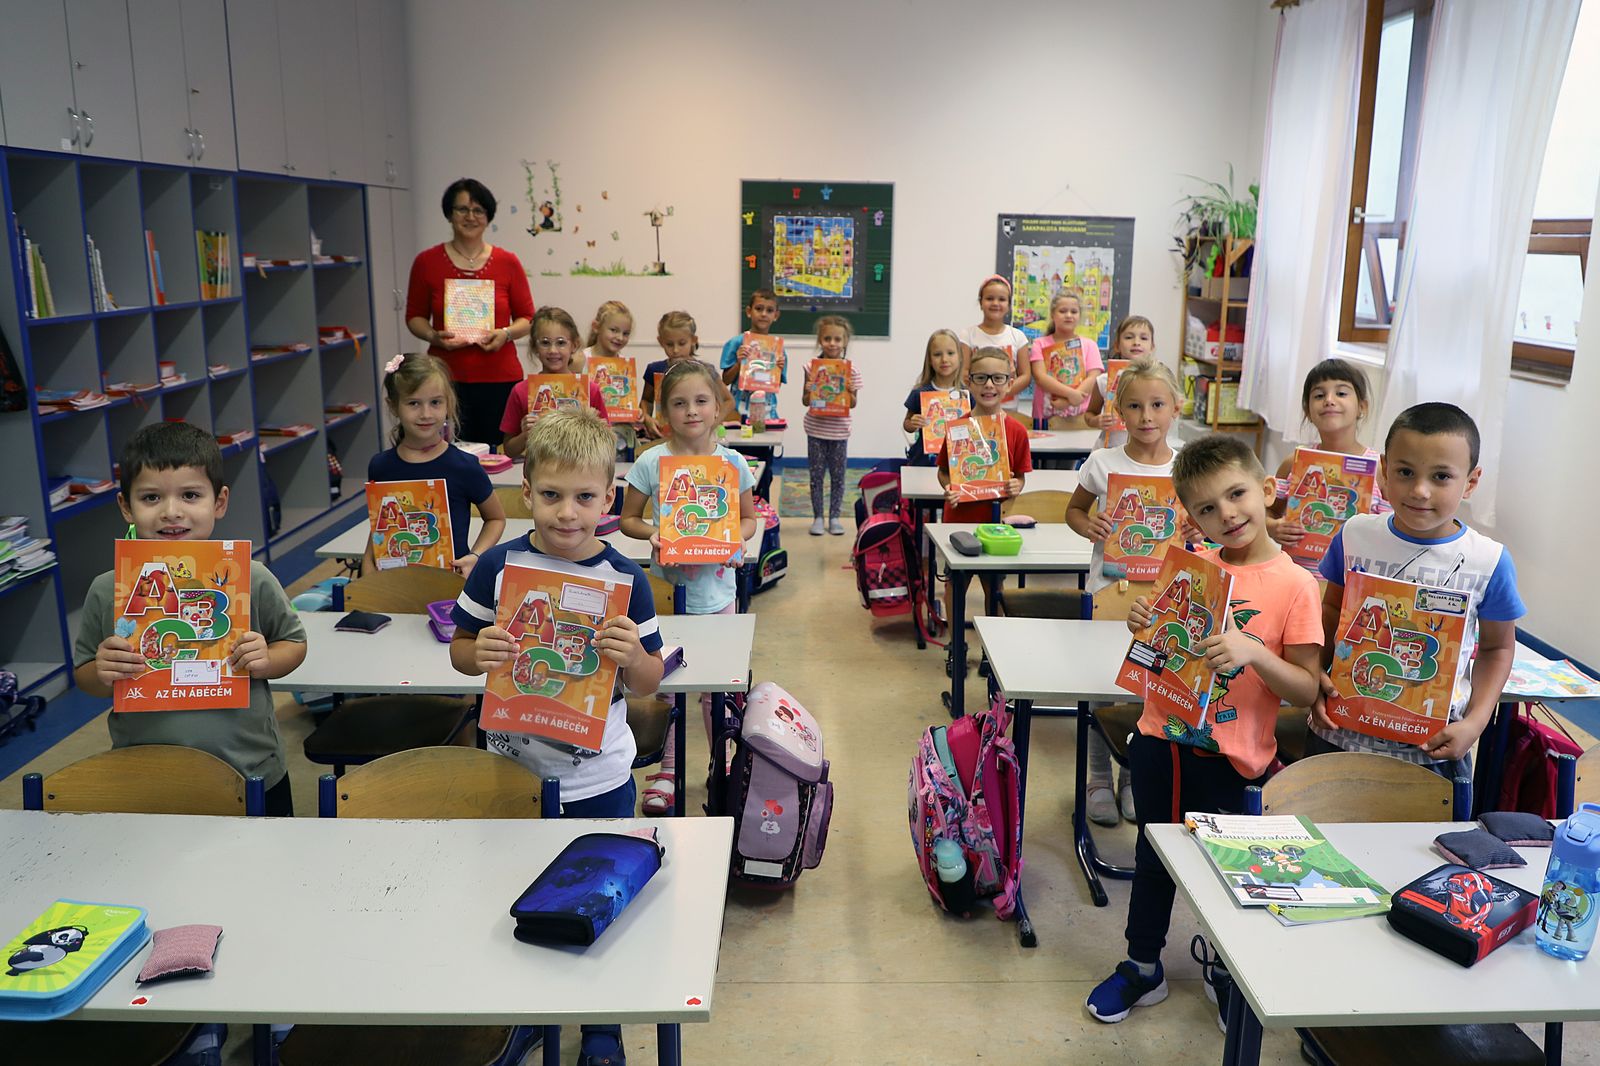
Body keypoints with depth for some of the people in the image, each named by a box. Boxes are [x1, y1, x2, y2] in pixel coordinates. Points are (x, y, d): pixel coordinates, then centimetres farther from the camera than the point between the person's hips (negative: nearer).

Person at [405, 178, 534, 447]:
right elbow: (415, 317, 13)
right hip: (446, 377, 0)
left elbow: (527, 319, 10)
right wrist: (434, 336, -7)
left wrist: (506, 333, -10)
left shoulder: (507, 263, 4)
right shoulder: (426, 262, 5)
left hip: (500, 378, 0)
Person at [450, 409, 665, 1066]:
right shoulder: (499, 566, -9)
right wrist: (478, 654, -21)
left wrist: (633, 655, -28)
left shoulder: (625, 580, -12)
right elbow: (459, 649, 1)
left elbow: (648, 684, -6)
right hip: (510, 769, 1)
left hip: (597, 780, -1)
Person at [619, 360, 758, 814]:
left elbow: (749, 518, 7)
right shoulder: (651, 462, -6)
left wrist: (736, 538, -14)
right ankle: (668, 768, 26)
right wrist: (652, 533, -17)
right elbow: (628, 517, 3)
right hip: (665, 586, -1)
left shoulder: (732, 462, -2)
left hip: (715, 586, 1)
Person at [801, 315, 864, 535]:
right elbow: (805, 401, 0)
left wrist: (851, 392, -19)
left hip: (839, 430, 0)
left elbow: (852, 404, 1)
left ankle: (834, 517, 20)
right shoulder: (812, 367, -4)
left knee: (838, 475, 8)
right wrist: (808, 392, -21)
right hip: (816, 428, 0)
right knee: (816, 475, 7)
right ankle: (817, 517, 18)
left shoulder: (851, 369, -3)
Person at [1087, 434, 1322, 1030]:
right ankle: (1142, 968, 37)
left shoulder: (1295, 586, -11)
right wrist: (1144, 625, -10)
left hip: (1225, 755, -4)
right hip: (1160, 735, 4)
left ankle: (1225, 968, 40)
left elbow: (1306, 689, -12)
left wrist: (1255, 653, -28)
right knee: (1152, 856, 17)